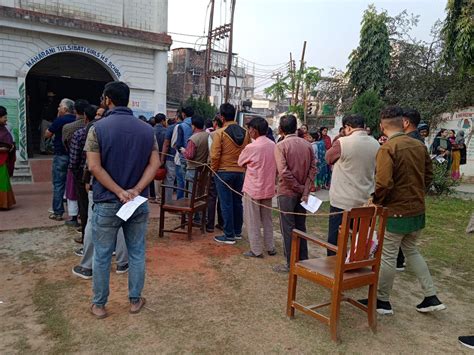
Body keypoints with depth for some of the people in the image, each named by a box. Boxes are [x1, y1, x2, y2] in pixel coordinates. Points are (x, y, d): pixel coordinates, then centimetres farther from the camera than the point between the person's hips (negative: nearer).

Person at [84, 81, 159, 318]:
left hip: (107, 203, -2)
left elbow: (94, 167, -15)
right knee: (137, 253, 14)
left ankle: (99, 304, 24)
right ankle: (135, 300, 25)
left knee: (102, 256, 11)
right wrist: (136, 190, -12)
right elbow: (155, 164, -5)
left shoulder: (98, 128, -7)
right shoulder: (147, 129, 2)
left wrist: (119, 192, -14)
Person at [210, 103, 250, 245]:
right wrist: (243, 166, 13)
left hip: (224, 172, -5)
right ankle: (237, 232, 26)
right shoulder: (245, 132, 1)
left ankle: (229, 236, 7)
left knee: (226, 204, 2)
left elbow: (215, 155, -15)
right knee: (237, 202, 15)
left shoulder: (220, 133, -13)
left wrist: (214, 169, 0)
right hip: (240, 172, 5)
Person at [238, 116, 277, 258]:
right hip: (268, 188, 6)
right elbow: (275, 166, 8)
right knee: (267, 219, 18)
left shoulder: (251, 147, -18)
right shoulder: (273, 145, -1)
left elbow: (240, 163, -2)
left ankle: (256, 250, 13)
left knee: (252, 221, 7)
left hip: (253, 189, -6)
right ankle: (270, 247, 26)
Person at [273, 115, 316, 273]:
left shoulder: (281, 146, -13)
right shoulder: (307, 144, 2)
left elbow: (283, 172, -21)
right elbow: (313, 169, -3)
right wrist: (305, 190, -5)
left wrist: (299, 188, -11)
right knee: (300, 226, 16)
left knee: (287, 228, 4)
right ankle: (303, 260, 25)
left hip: (287, 192, -5)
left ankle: (291, 264, 11)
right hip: (302, 193, 5)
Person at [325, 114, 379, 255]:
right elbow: (376, 170, 14)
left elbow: (328, 158, 3)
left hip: (342, 201, -5)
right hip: (366, 201, 5)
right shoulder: (376, 144, 3)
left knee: (335, 239, 6)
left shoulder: (343, 142, -15)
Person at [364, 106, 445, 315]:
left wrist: (376, 202, -7)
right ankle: (431, 297, 24)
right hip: (418, 209, 7)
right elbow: (428, 175, 11)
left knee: (388, 255, 6)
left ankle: (382, 301, 20)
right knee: (411, 250, 23)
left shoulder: (387, 148, -18)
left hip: (396, 211, -7)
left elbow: (384, 183, -24)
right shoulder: (419, 145, 3)